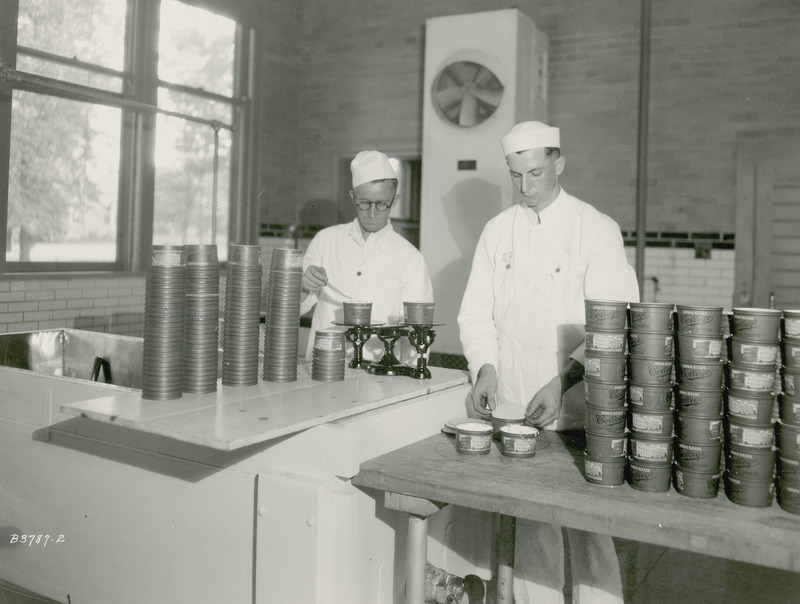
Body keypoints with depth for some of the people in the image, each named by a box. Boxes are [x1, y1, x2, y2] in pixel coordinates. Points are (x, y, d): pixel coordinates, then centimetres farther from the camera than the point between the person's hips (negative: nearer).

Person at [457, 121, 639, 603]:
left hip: (577, 410, -3)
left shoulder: (596, 229, -4)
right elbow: (476, 311, 8)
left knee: (588, 526, 3)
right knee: (531, 523, 13)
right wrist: (486, 367, -9)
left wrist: (563, 382, -21)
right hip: (514, 408, 3)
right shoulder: (498, 231, 9)